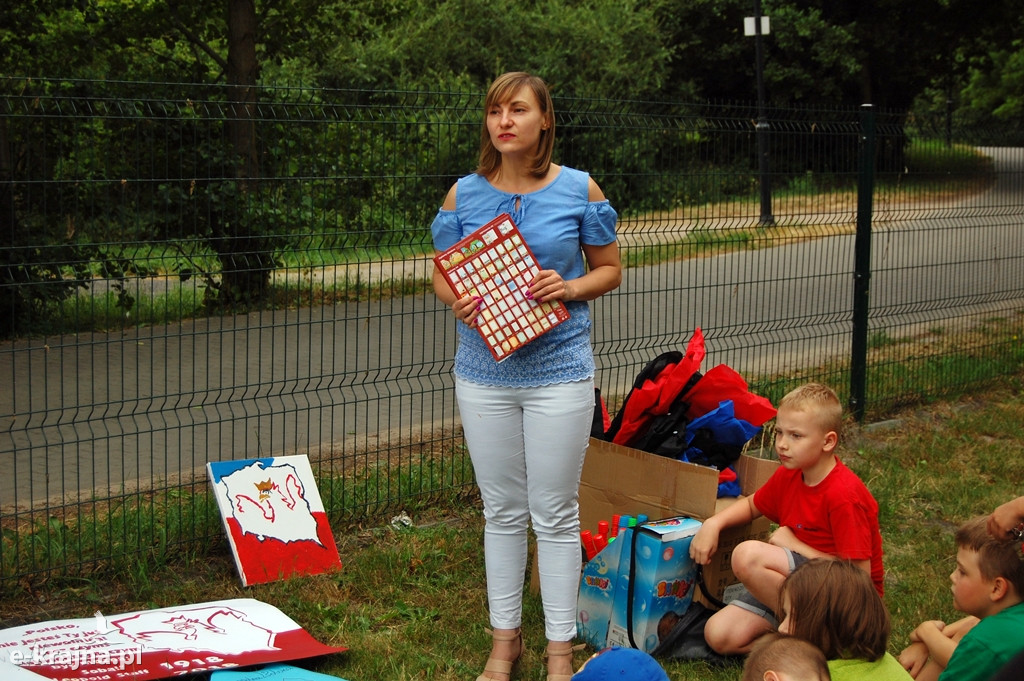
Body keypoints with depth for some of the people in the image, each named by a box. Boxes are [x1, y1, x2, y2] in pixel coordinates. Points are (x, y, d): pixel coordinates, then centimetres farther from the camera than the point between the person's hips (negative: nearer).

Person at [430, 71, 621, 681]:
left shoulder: (579, 190, -1)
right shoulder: (464, 194, 3)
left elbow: (610, 268, 5)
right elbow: (442, 275, 9)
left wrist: (570, 288, -15)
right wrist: (458, 302, -14)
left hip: (559, 371, -2)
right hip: (485, 373, 2)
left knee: (555, 514, 3)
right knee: (502, 510, 12)